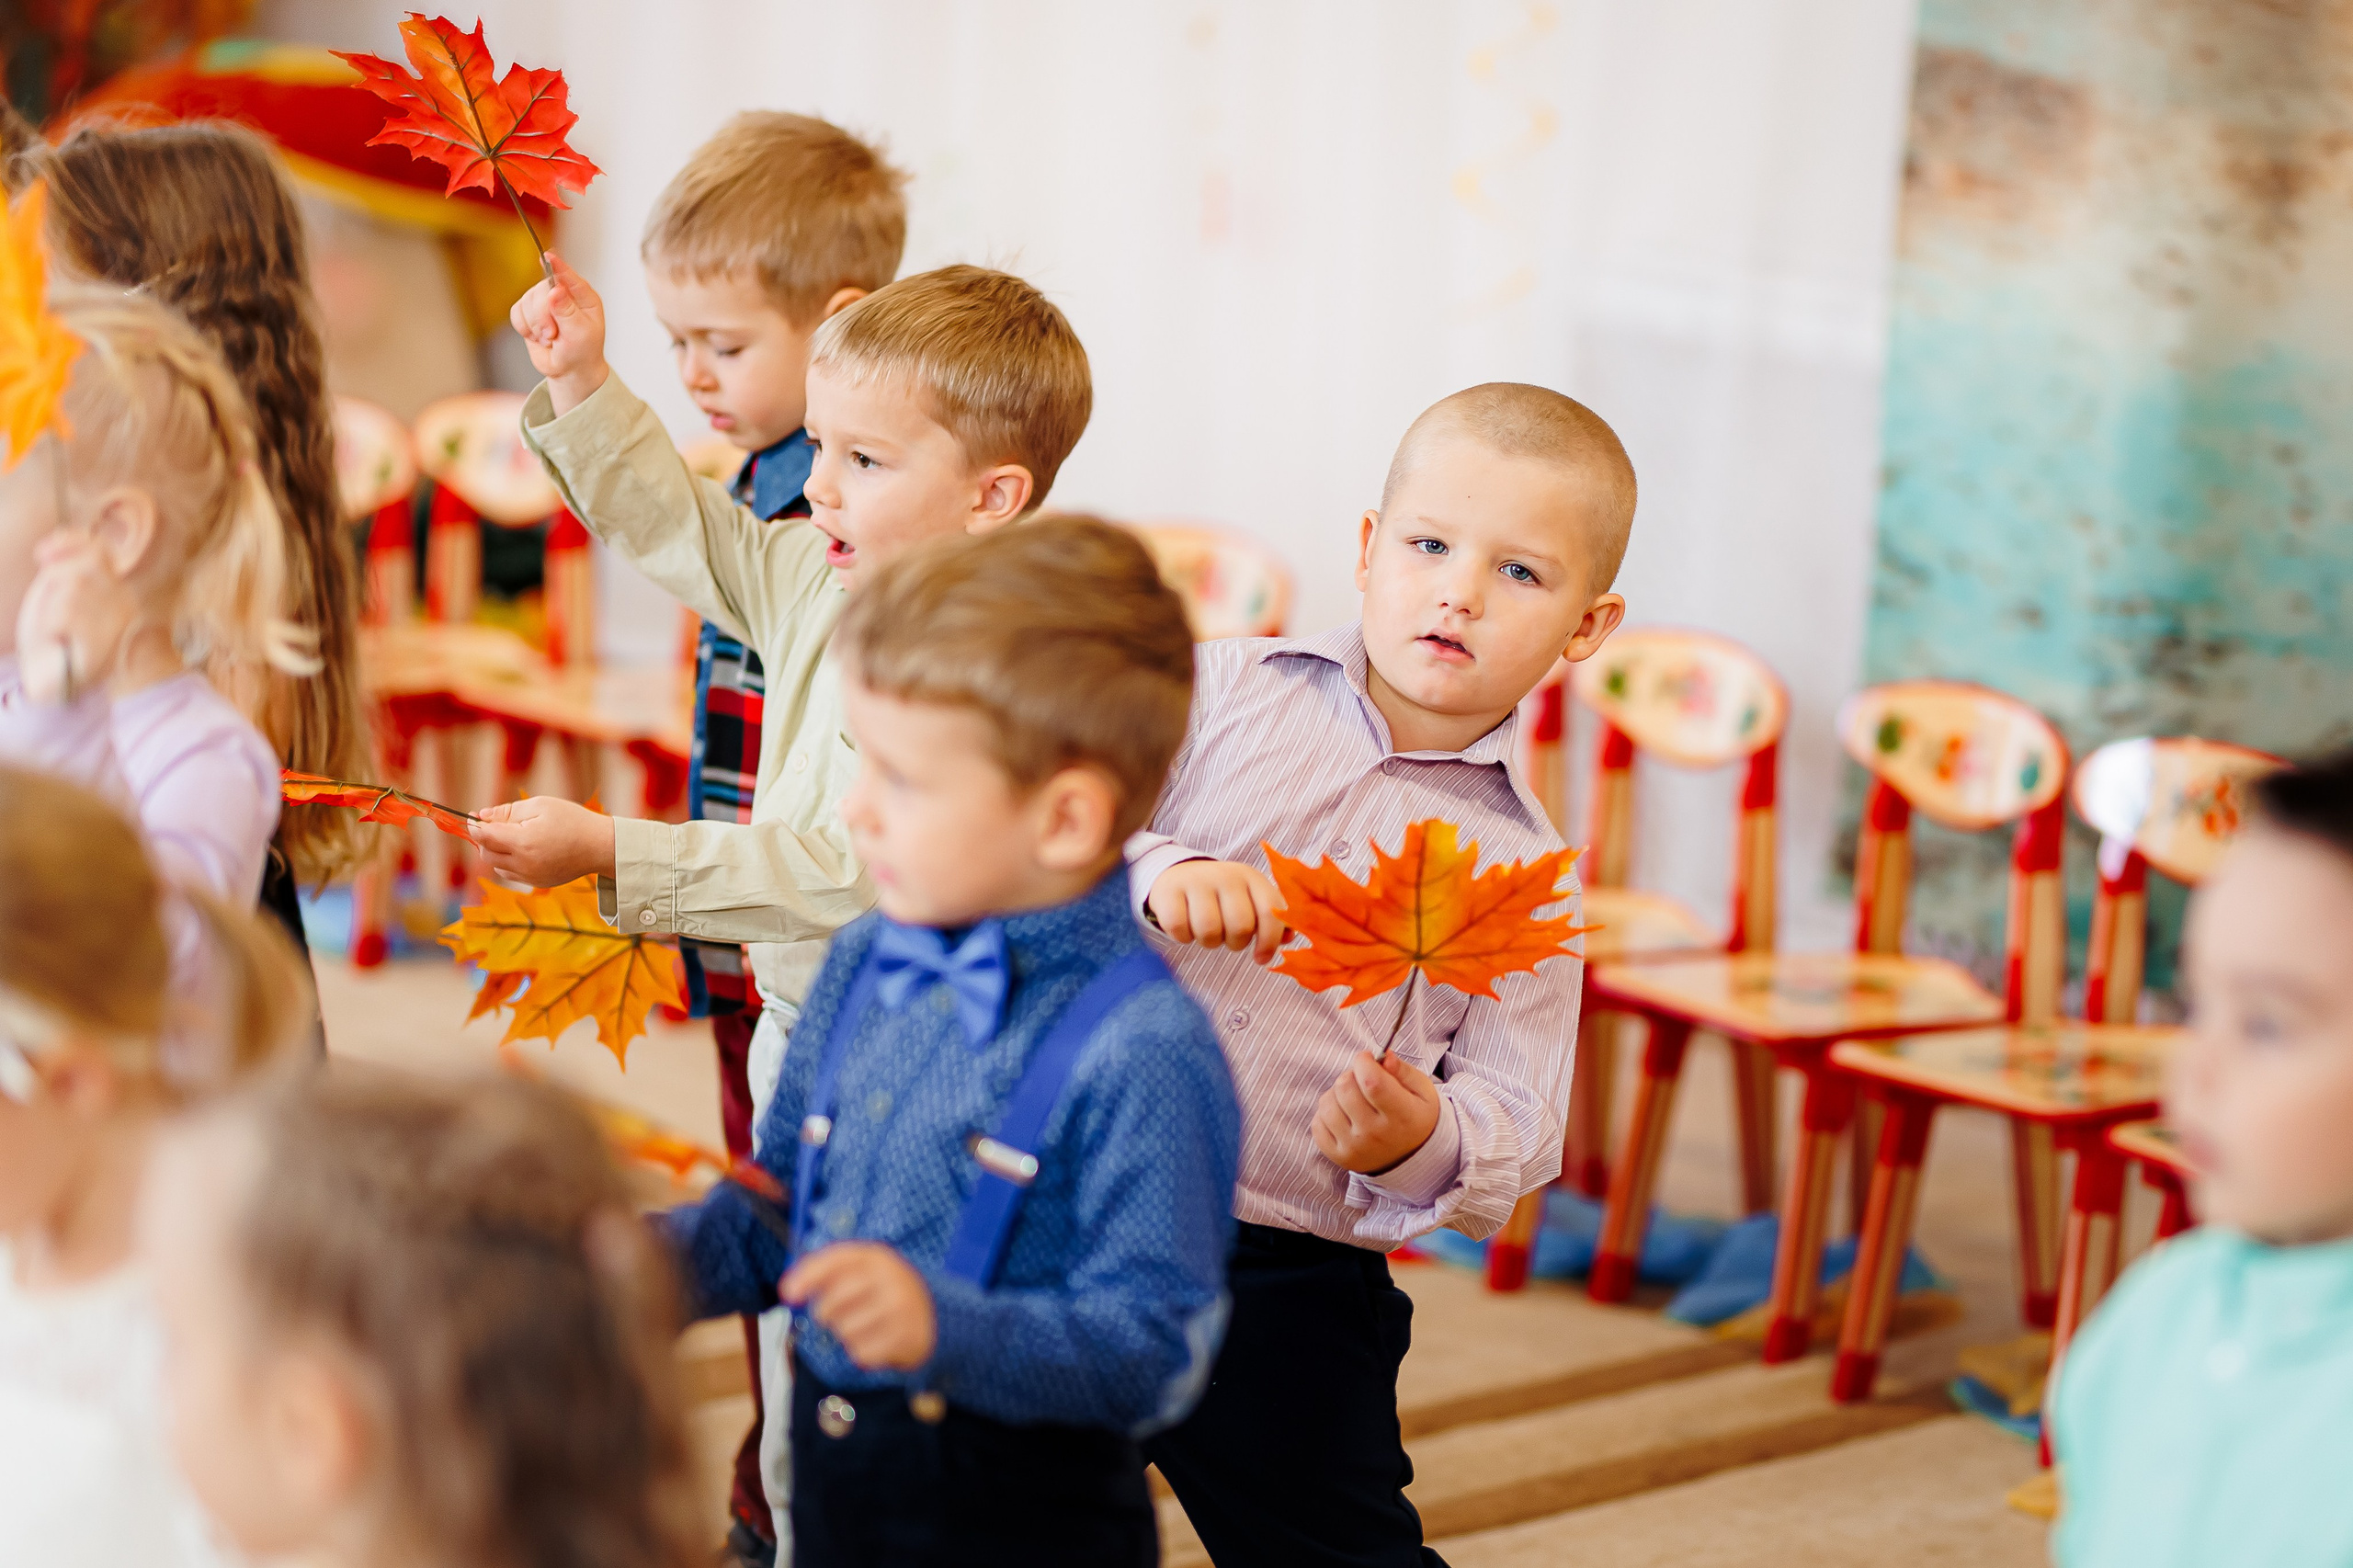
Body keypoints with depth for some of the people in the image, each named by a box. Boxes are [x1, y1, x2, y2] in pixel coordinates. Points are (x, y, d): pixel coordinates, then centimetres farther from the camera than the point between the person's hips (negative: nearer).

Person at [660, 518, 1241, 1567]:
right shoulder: (863, 969, 2)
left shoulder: (1142, 1055, -21)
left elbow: (1158, 1352, -23)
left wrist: (948, 1327, -34)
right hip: (827, 1483, 6)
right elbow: (773, 1217, 13)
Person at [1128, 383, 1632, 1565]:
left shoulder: (1523, 873, 1)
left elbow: (1513, 1132, -1)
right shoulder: (1222, 692, 2)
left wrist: (1424, 1143, -23)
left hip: (1286, 1290, 0)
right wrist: (1156, 877, -28)